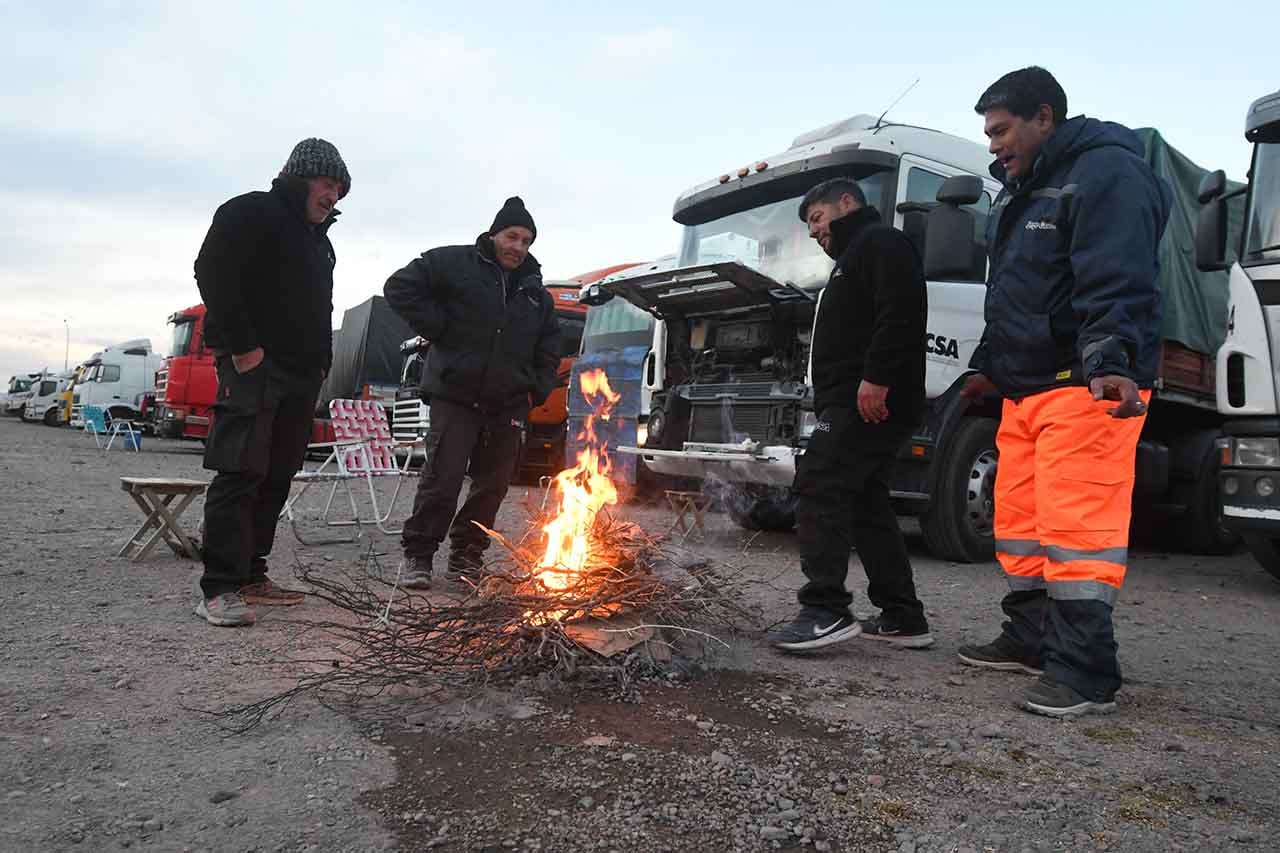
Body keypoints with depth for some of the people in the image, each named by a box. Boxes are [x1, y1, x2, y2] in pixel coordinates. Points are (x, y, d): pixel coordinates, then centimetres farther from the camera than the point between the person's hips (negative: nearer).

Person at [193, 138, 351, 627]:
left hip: (301, 375, 9)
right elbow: (212, 274, -12)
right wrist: (242, 346, -18)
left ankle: (250, 576, 15)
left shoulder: (319, 239, 25)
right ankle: (218, 589, -10)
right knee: (241, 473, -12)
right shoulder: (251, 213, -2)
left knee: (276, 477, 8)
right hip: (254, 366, -9)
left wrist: (320, 360, 15)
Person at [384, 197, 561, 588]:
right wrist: (437, 328, -11)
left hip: (508, 405, 6)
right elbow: (400, 288, -5)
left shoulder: (536, 292, 15)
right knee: (442, 480, -7)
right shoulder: (455, 263, -1)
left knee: (492, 485, 9)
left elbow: (550, 346, 24)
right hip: (456, 395, -5)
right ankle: (418, 555, 7)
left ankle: (466, 557, 22)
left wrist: (537, 389, 10)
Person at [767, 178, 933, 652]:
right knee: (866, 503, 9)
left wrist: (876, 377, -27)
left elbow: (901, 311, -19)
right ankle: (903, 618, 12)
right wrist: (830, 408, 18)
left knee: (818, 486, -17)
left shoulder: (881, 243, -1)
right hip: (853, 405, 11)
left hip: (869, 401, -11)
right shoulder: (853, 258, 31)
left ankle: (825, 610, -18)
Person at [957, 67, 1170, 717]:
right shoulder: (1021, 190, 23)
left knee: (1077, 524, -12)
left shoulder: (1106, 172, -8)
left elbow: (1117, 282, -22)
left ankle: (1087, 675, -6)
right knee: (1019, 517, 10)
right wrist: (989, 367, 28)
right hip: (1025, 388, 10)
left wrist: (1111, 362, -33)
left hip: (1086, 389, -9)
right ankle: (1031, 640, 23)